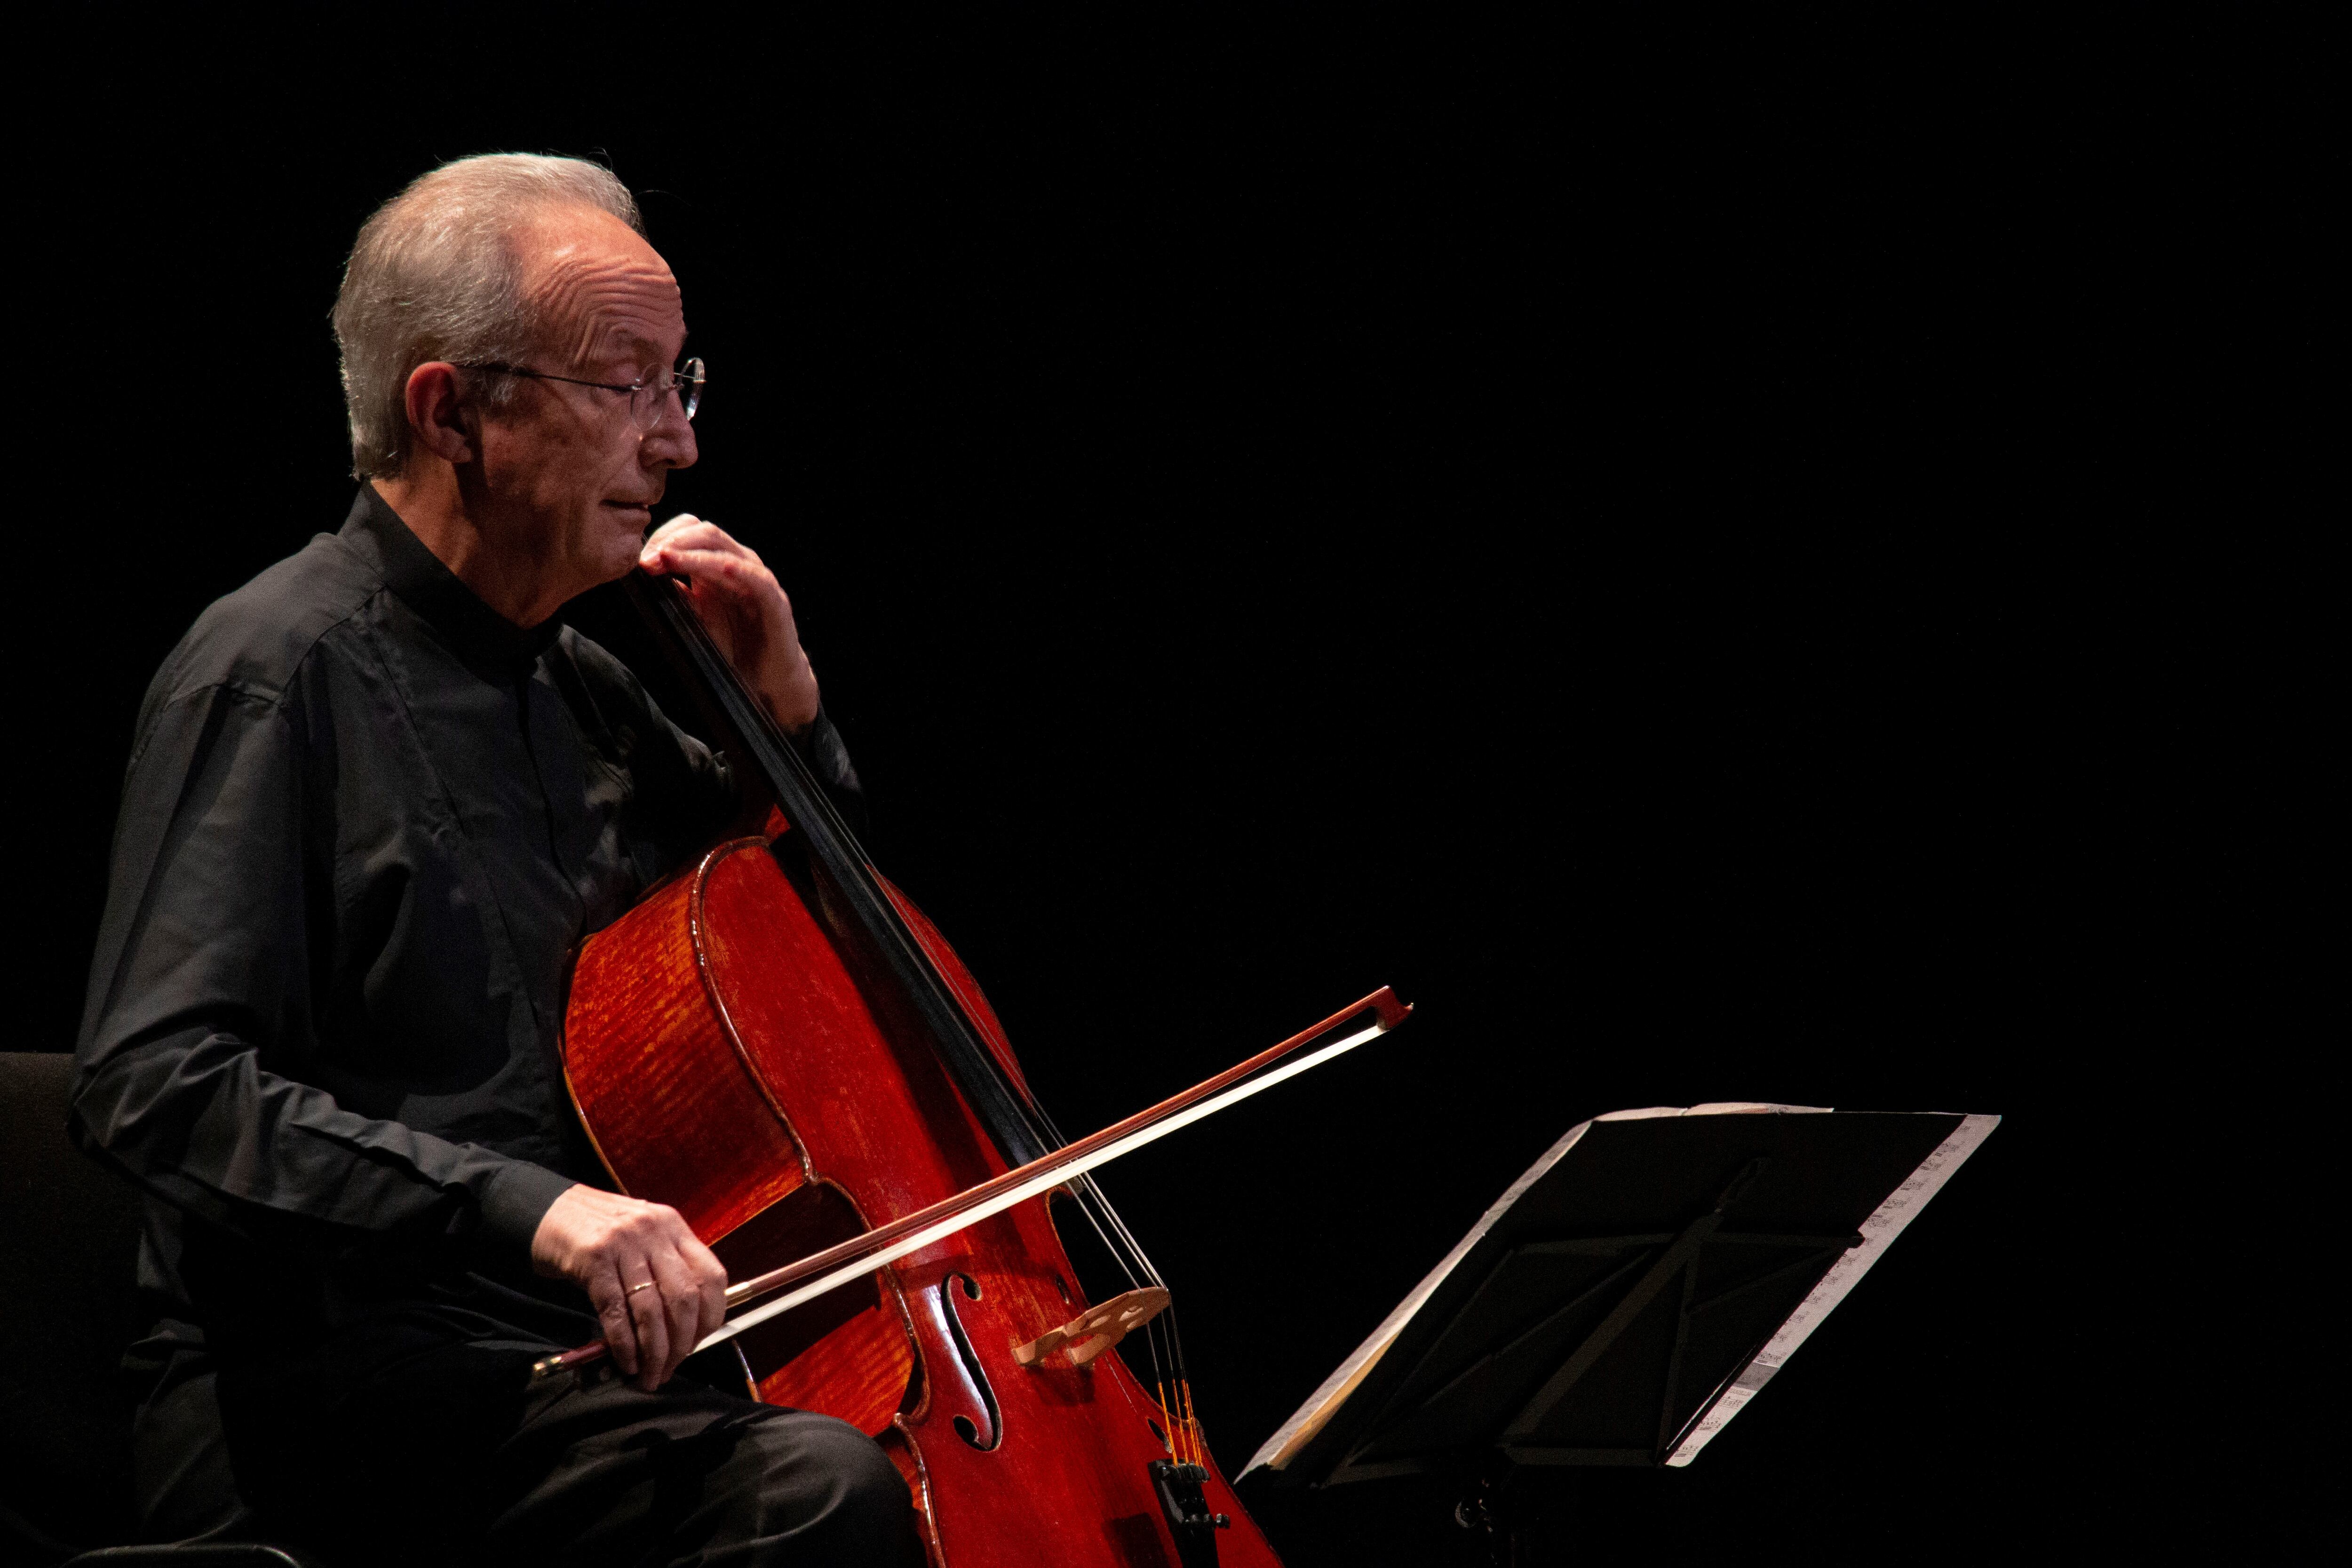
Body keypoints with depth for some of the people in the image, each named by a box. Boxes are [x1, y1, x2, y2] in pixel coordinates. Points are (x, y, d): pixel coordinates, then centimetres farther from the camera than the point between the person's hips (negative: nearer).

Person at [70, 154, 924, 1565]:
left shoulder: (575, 684, 17)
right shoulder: (282, 671, -8)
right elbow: (157, 1085, -19)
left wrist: (789, 715, 12)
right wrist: (523, 1202, -30)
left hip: (594, 1358, 8)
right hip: (316, 1389, -8)